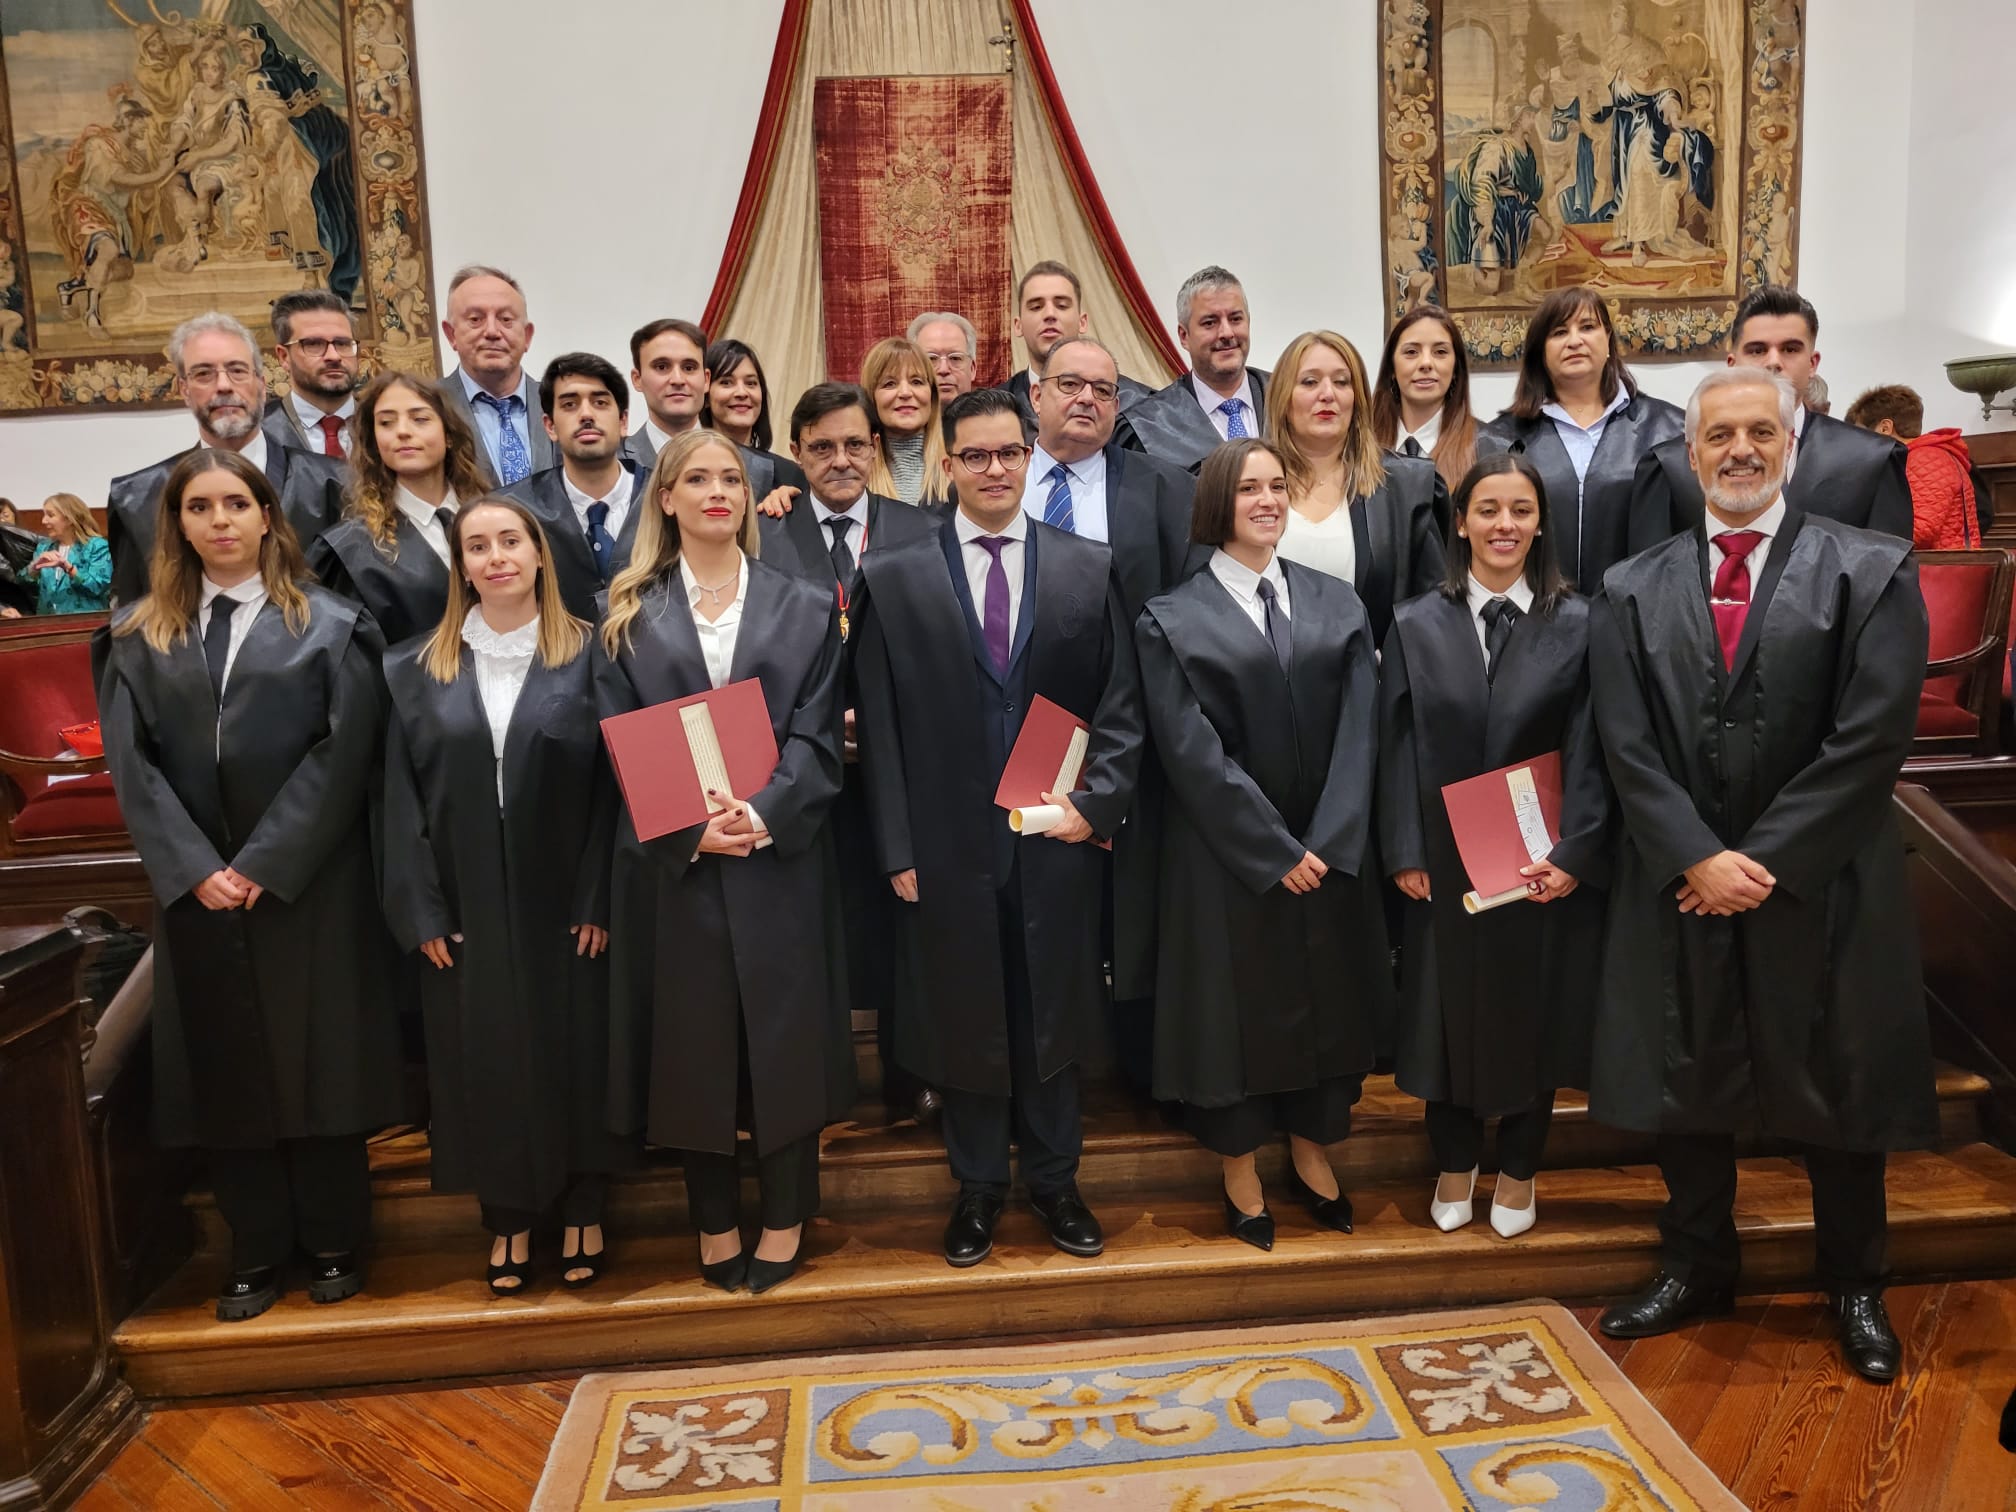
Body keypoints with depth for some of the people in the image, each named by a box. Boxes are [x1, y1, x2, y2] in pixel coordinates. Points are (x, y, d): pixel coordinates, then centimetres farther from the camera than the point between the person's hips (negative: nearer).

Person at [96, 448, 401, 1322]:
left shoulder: (328, 623, 1)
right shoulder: (137, 635, 8)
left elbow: (343, 754, -6)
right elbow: (131, 762, 2)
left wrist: (265, 862, -12)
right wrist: (193, 869, -10)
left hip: (308, 883, -2)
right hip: (194, 887, 3)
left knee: (320, 1058, 4)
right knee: (224, 1068, 8)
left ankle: (333, 1244, 19)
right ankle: (256, 1253, 21)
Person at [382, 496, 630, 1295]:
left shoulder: (586, 656, -2)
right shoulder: (417, 668, 5)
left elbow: (611, 784, -5)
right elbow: (403, 796, 2)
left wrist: (599, 900, -11)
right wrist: (421, 911, -4)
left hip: (564, 901, -2)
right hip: (467, 908, 2)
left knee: (576, 1049, 7)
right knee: (485, 1059, 9)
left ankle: (582, 1214, 24)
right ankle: (508, 1218, 26)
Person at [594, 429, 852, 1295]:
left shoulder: (803, 608, 8)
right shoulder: (629, 616, 8)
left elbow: (815, 739, 0)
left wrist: (765, 814, -18)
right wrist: (688, 828, -15)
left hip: (780, 857, 0)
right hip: (671, 862, 0)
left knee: (784, 1030, 4)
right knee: (692, 1041, 7)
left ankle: (784, 1221, 20)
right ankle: (714, 1224, 24)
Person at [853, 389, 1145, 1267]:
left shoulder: (1089, 569, 4)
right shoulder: (894, 578, 1)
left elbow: (1121, 708, 3)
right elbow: (880, 726, -1)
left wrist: (1097, 802, -10)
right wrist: (898, 849, -5)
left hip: (1059, 837, 1)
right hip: (949, 844, -1)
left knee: (1054, 1013, 13)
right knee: (965, 1020, 12)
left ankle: (1054, 1181, 32)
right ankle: (978, 1187, 31)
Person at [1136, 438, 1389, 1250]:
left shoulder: (1336, 603, 5)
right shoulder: (1173, 619, -6)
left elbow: (1357, 728, -2)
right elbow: (1193, 752, -12)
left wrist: (1327, 843, -12)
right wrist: (1274, 851, -15)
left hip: (1331, 854, 4)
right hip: (1228, 857, -3)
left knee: (1328, 997, 15)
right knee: (1237, 1005, 8)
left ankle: (1312, 1152, 36)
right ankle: (1240, 1172, 28)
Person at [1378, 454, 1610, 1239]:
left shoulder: (1577, 625, -3)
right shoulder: (1416, 625, 0)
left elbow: (1589, 754, -5)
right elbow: (1398, 749, -1)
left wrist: (1575, 852, -13)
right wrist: (1404, 853, -7)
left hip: (1545, 863, 0)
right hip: (1444, 862, 1)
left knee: (1534, 1009, 11)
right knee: (1448, 1006, 10)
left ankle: (1518, 1172, 30)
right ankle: (1453, 1165, 30)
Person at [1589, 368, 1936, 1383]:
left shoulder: (1871, 573, -3)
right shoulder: (1634, 591, 3)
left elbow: (1869, 740, -11)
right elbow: (1628, 748, -3)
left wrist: (1764, 861, -15)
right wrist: (1698, 859, -13)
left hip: (1819, 888, -2)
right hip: (1681, 884, 2)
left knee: (1839, 1090, 11)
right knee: (1685, 1082, 12)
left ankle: (1854, 1286, 33)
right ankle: (1696, 1268, 33)